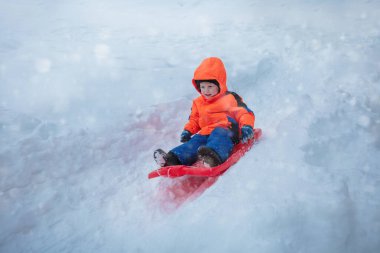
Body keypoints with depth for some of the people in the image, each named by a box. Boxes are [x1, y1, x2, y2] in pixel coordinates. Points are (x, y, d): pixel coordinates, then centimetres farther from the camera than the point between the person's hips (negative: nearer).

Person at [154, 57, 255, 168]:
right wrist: (187, 131, 13)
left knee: (219, 136, -39)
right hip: (206, 133, 5)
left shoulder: (230, 98, 7)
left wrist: (247, 126, -20)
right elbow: (194, 120, 33)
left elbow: (245, 113, 1)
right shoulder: (198, 103, 24)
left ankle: (214, 156, -70)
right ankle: (174, 158, -45)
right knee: (195, 141, -23)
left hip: (224, 130, -5)